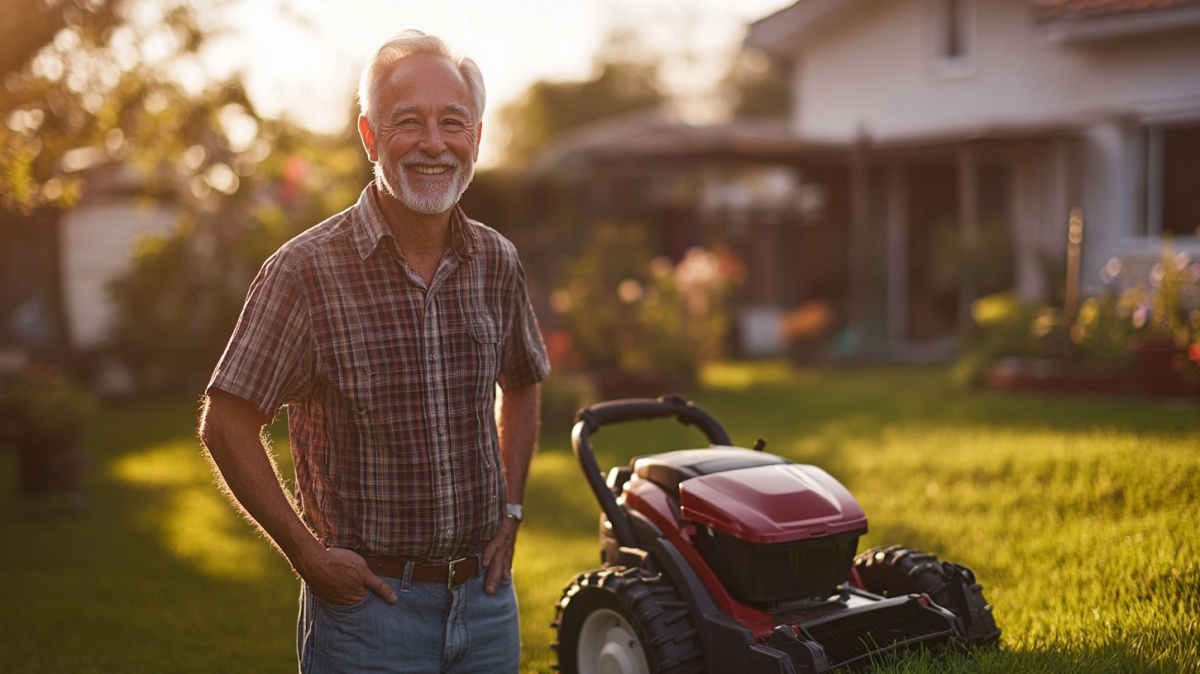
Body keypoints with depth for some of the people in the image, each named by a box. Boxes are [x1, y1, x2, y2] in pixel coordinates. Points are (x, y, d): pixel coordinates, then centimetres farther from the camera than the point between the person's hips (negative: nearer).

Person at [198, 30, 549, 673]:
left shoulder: (496, 263, 1)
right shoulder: (305, 270, -14)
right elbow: (225, 425, -10)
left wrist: (509, 511, 9)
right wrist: (307, 554, -11)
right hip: (369, 596, -4)